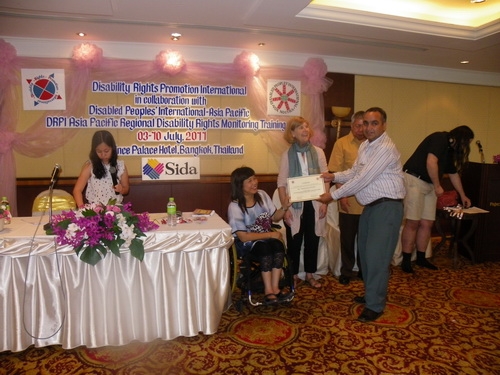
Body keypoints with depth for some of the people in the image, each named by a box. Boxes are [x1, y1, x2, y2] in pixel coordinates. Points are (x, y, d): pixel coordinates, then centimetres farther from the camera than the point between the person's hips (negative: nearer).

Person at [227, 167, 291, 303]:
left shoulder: (262, 195, -1)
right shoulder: (235, 206, -16)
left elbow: (275, 218, 7)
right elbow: (243, 236, -18)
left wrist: (285, 208, -14)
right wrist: (271, 235, -19)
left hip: (267, 237, 5)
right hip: (248, 243, -4)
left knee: (278, 245, -28)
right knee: (264, 248, -34)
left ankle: (274, 288, -23)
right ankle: (269, 290, -23)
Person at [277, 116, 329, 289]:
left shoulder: (318, 152, 2)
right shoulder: (287, 155, -3)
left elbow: (325, 178, 4)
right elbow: (282, 183, -5)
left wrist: (324, 202, -4)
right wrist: (285, 207, -10)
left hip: (314, 203, 2)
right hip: (295, 204, -1)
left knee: (312, 241, 11)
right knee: (294, 242, 8)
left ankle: (310, 274, 27)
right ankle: (293, 275, 24)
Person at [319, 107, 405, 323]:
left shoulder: (385, 148, -19)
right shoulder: (365, 146, 11)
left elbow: (362, 179, -22)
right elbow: (354, 172, 16)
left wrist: (333, 195, -17)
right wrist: (334, 176, -2)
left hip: (387, 206, -9)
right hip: (370, 206, 9)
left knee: (376, 255, -7)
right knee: (365, 252, 16)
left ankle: (375, 305, 7)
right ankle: (372, 293, 34)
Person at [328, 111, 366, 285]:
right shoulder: (342, 143, -2)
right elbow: (336, 171, -5)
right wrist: (341, 195, -12)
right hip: (349, 201, -2)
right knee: (347, 238, 10)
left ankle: (363, 269, 33)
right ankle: (346, 271, 26)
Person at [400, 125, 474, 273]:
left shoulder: (449, 150, 19)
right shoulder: (440, 138, -9)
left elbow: (454, 173, 31)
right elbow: (431, 163, -21)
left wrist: (462, 195, 40)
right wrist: (438, 186, -11)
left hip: (429, 185, 9)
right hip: (414, 180, -9)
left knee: (427, 223, 6)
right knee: (413, 223, -9)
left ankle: (421, 258, 17)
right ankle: (406, 261, -2)